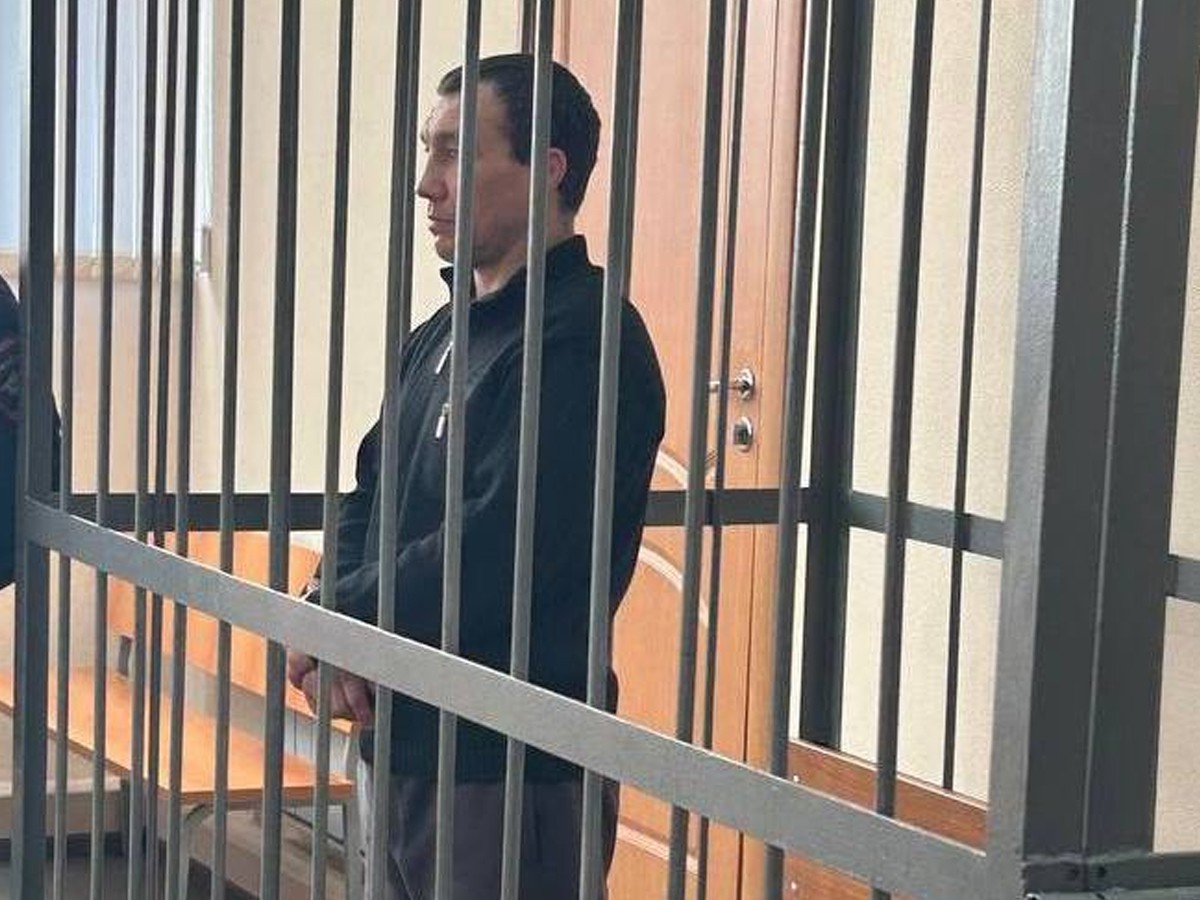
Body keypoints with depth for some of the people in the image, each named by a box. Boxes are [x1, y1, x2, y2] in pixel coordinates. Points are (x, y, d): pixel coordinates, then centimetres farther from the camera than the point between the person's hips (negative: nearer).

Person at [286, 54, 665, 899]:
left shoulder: (581, 343, -18)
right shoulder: (442, 335, 13)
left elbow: (492, 552, -25)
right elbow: (369, 502, 14)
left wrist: (337, 622, -12)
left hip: (509, 772, -9)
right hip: (401, 741, 9)